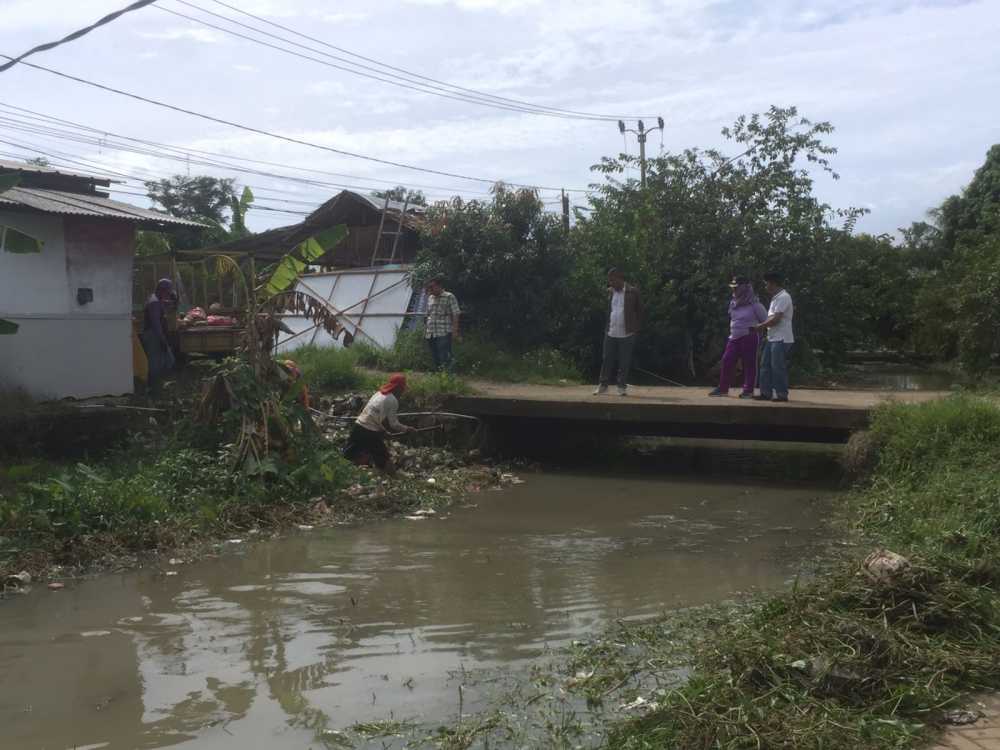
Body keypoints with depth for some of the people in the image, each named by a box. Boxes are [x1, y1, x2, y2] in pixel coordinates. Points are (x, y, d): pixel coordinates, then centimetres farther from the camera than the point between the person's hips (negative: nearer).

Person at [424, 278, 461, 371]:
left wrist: (455, 330, -12)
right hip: (431, 334, 7)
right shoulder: (430, 298, 17)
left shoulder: (449, 297, -2)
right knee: (435, 359, 11)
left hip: (444, 333, -7)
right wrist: (425, 329, 18)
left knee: (444, 359, -9)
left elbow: (455, 315, -6)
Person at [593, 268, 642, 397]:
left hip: (627, 334, -3)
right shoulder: (609, 292, 10)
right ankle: (603, 385, 11)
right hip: (610, 333, 3)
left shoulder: (632, 292, -2)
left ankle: (622, 386, 10)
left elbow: (639, 311, 4)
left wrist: (636, 328, 0)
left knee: (624, 362, 1)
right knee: (607, 360, 5)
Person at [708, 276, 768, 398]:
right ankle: (723, 388, 11)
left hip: (749, 338, -7)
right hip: (734, 337, 7)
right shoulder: (733, 303, 11)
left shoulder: (754, 305, -9)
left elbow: (765, 321, -4)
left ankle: (748, 390, 6)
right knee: (727, 361, 4)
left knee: (749, 364, -1)